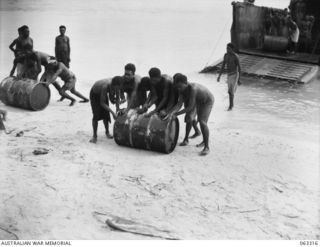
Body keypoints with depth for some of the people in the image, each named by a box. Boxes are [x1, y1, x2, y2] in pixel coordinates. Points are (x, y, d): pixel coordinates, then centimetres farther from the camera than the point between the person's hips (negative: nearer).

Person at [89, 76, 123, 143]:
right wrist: (113, 112, -43)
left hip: (103, 93, 5)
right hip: (94, 94, -5)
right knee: (96, 115, -11)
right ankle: (94, 135, -1)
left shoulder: (115, 85, -27)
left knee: (106, 114, 3)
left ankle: (107, 132, 22)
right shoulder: (105, 86, -45)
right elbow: (102, 103, -40)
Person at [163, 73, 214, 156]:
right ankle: (186, 139, 26)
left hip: (207, 100, -7)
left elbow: (190, 107, -39)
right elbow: (179, 104, -24)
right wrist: (170, 112, -38)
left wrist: (177, 114, -33)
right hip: (197, 100, 7)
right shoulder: (182, 89, -20)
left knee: (202, 121, -20)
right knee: (189, 118, 4)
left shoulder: (192, 88, -42)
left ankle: (207, 147, -14)